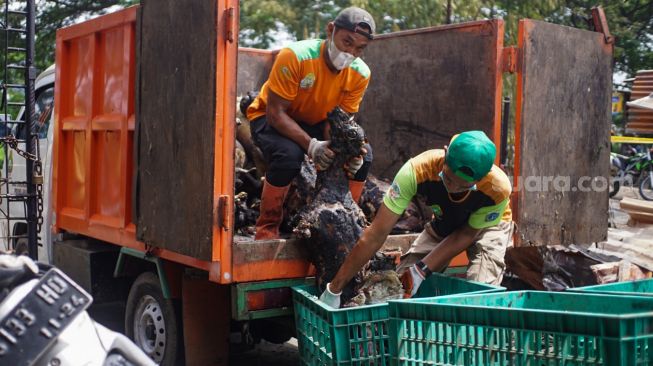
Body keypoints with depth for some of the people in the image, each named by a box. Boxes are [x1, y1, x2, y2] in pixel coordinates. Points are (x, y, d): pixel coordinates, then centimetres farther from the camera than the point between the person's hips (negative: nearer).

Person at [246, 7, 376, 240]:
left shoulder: (360, 74, -17)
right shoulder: (295, 56, -32)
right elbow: (276, 112, -31)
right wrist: (311, 145, -43)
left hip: (315, 124, 5)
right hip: (269, 118, -5)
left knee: (362, 155, -15)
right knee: (289, 155, -36)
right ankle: (267, 229, -16)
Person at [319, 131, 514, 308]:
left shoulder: (498, 188, -39)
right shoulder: (417, 170, -40)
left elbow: (467, 234, -21)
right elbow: (376, 234, -37)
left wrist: (421, 270, -30)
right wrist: (333, 290, -36)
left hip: (488, 223, -2)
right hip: (443, 223, 2)